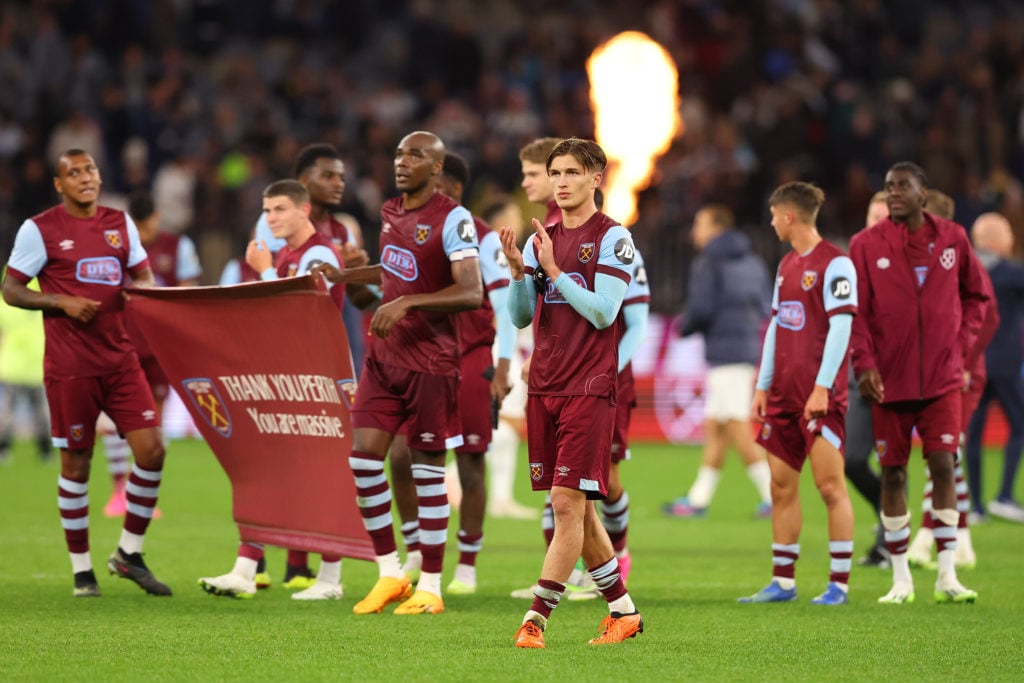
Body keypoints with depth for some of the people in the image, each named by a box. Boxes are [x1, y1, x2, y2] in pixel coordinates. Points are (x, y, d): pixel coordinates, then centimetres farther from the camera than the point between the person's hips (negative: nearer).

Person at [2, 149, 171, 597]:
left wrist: (139, 288, -4)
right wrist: (62, 302, -15)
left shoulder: (120, 223, 11)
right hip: (70, 369, -4)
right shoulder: (39, 229, -3)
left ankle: (129, 553, 12)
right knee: (76, 463, 0)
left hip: (120, 359, 4)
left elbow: (144, 274, 20)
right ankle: (81, 568, 12)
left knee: (152, 450, -4)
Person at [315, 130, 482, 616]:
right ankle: (390, 575, 12)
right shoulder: (390, 213, 11)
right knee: (364, 459, 0)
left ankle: (430, 588, 8)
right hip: (384, 355, 7)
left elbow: (471, 293, -22)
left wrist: (408, 302, -29)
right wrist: (343, 276, 26)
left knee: (427, 469, -1)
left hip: (430, 361, -7)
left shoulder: (452, 220, -13)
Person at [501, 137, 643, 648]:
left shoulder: (612, 238, -5)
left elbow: (603, 312, -13)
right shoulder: (540, 239, 14)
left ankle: (535, 619, -13)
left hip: (589, 389, -7)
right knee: (574, 509, 10)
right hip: (543, 388, 7)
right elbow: (521, 317, 12)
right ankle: (623, 610, 21)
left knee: (569, 502, -11)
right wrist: (517, 269, -5)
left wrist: (553, 270, -17)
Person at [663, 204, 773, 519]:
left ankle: (773, 495, -11)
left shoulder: (708, 264, -8)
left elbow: (701, 309, -14)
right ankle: (699, 498, 15)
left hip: (724, 349, -8)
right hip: (748, 348, 8)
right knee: (714, 428, 12)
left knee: (738, 429, -8)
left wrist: (683, 326, 5)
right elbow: (766, 309, 16)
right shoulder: (753, 262, 15)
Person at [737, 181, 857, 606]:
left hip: (820, 395, -8)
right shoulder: (787, 265, 17)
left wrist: (821, 387, -19)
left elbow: (840, 327, -14)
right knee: (782, 487, 8)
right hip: (783, 394, 8)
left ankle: (839, 583, -3)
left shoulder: (834, 263, -9)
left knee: (830, 485, -7)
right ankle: (782, 582, 12)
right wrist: (763, 387, 17)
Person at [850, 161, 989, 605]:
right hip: (889, 381, 0)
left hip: (942, 379, 0)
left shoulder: (952, 239, 4)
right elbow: (855, 311, -3)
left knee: (943, 467, -7)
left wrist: (962, 343, 4)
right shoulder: (867, 245, -1)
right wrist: (864, 364, -13)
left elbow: (976, 295, 16)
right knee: (893, 472, 3)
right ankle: (901, 579, 11)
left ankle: (947, 576, -2)